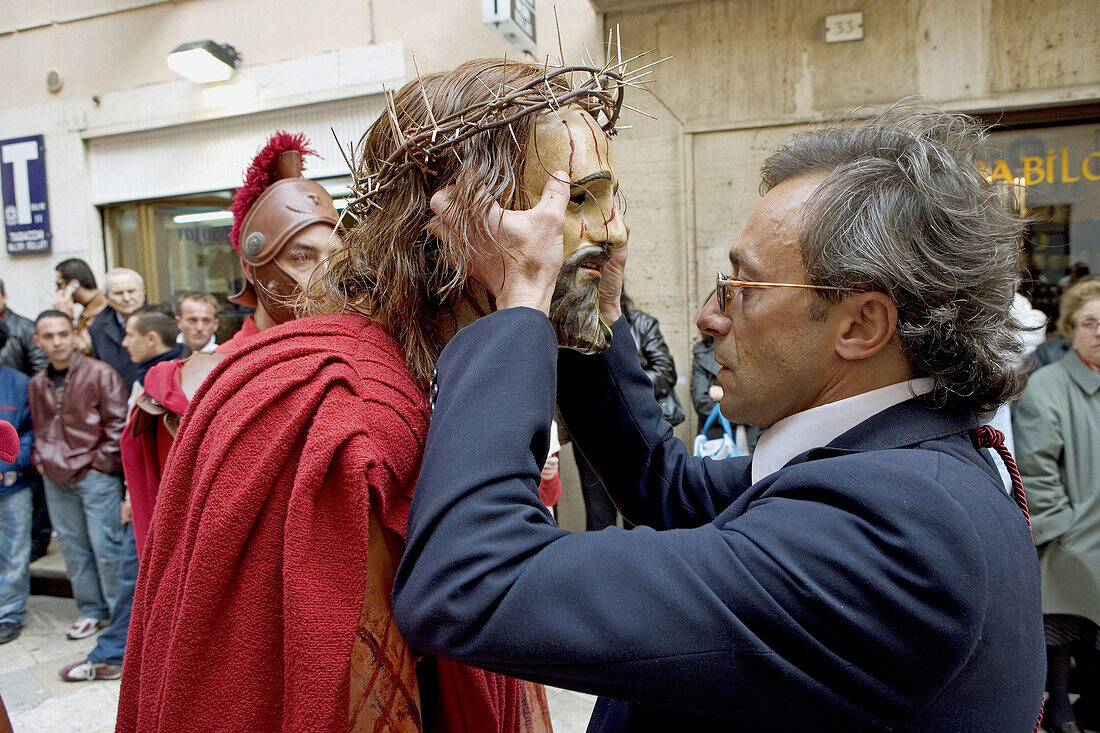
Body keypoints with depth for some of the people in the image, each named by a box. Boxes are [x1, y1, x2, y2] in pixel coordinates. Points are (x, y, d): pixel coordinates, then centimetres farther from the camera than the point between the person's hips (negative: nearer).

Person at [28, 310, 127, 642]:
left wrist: (101, 463, -11)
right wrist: (39, 460, 8)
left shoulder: (101, 375, -9)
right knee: (73, 547, 13)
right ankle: (91, 610, 26)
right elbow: (35, 428, 22)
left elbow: (118, 425, -10)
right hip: (55, 480, 6)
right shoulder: (35, 385, 10)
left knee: (106, 547, -2)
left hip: (95, 477, -6)